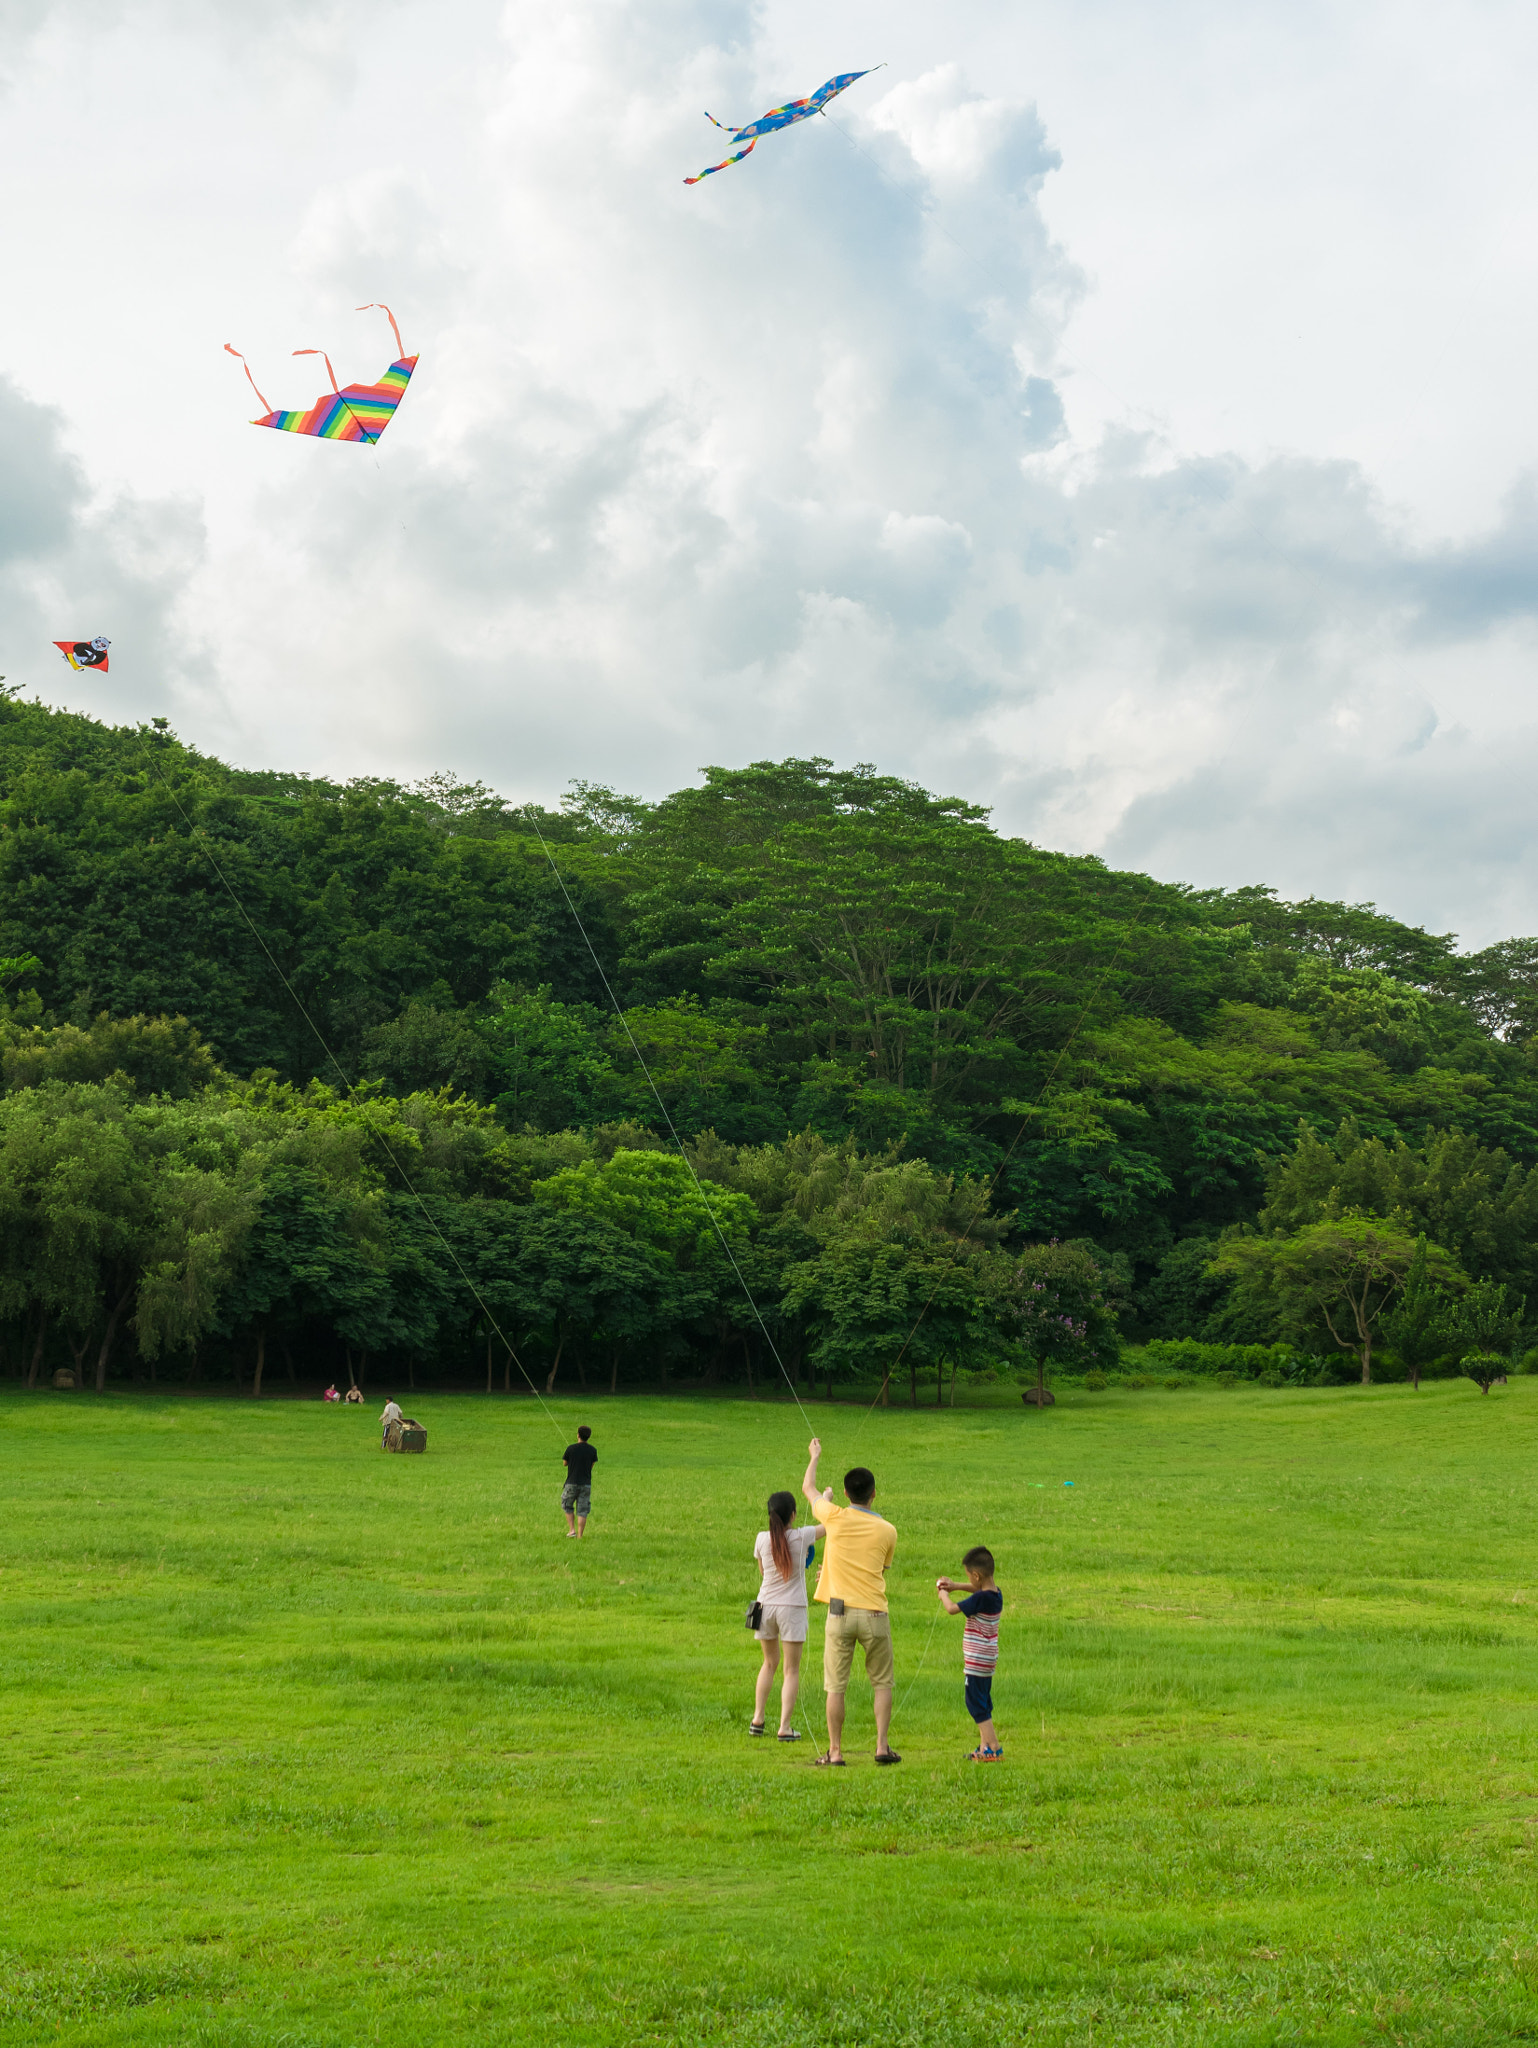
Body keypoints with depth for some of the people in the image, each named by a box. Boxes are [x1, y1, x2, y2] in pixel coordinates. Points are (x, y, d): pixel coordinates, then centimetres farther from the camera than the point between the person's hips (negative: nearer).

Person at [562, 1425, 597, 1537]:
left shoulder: (571, 1448, -9)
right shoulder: (592, 1450, -2)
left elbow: (565, 1463, 5)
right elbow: (591, 1466, 8)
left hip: (572, 1483, -2)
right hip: (586, 1484, 2)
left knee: (567, 1507, 18)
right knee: (582, 1511, 5)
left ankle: (572, 1530, 8)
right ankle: (579, 1535, 1)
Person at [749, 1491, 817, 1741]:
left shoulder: (762, 1539, -4)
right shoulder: (801, 1537, -11)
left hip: (766, 1605, 3)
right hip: (792, 1608, -3)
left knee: (769, 1663, 21)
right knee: (792, 1670, 6)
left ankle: (757, 1720, 18)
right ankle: (785, 1727, 0)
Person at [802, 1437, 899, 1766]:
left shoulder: (836, 1518, -2)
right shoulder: (887, 1531, 3)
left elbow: (808, 1488, 16)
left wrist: (815, 1456, 34)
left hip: (840, 1612, -1)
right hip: (874, 1614, 1)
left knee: (836, 1686, 4)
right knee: (882, 1683, 12)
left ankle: (835, 1751, 7)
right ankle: (882, 1746, 6)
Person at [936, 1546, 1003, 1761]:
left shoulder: (981, 1599, -23)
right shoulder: (995, 1594, 3)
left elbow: (952, 1608, -21)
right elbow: (978, 1589, 26)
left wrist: (943, 1594, -2)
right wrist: (956, 1586, 16)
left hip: (977, 1661, -9)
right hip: (987, 1659, 9)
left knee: (976, 1703, -4)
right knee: (982, 1704, 16)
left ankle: (994, 1748, -5)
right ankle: (984, 1746, 22)